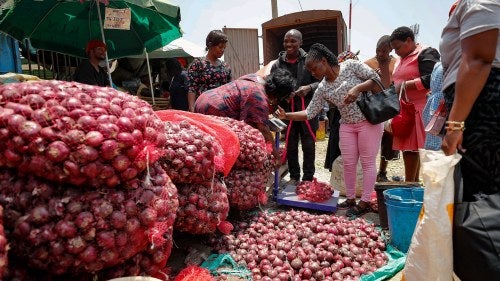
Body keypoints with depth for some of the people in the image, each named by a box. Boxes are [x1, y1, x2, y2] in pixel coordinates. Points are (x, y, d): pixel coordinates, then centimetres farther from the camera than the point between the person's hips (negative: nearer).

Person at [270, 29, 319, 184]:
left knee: (308, 145, 8)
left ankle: (308, 178, 24)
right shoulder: (277, 64, 3)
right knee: (290, 146, 13)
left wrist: (309, 88, -19)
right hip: (287, 110, 2)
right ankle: (294, 176, 29)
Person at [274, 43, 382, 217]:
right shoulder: (322, 89, 1)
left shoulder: (350, 66, -9)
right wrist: (286, 116, -11)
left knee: (367, 162, 1)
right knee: (348, 163, 7)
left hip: (369, 120, -5)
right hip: (347, 125, 5)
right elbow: (309, 113, -1)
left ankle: (365, 202, 12)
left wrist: (358, 88, -24)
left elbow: (376, 78, -8)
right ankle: (350, 198, 24)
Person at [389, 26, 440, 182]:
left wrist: (404, 85, -14)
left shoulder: (426, 54, -5)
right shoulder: (403, 59, 22)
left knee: (411, 148, -9)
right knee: (407, 148, 6)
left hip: (417, 109, -8)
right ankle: (414, 183, 13)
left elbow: (430, 80, -18)